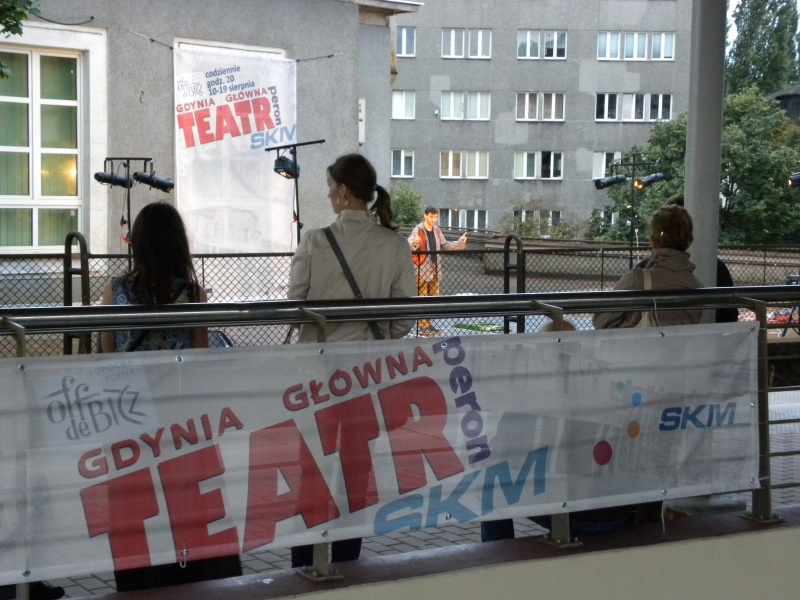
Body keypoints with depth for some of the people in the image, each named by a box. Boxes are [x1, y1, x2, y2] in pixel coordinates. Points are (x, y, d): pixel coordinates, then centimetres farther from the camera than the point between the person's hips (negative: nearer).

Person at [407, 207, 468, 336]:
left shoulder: (437, 230, 11)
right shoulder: (418, 230, -10)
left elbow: (445, 245, 22)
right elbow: (408, 245, -23)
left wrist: (460, 242, 12)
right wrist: (414, 243, -46)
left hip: (435, 269, 7)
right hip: (422, 270, -7)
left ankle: (429, 324, 20)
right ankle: (422, 326, -2)